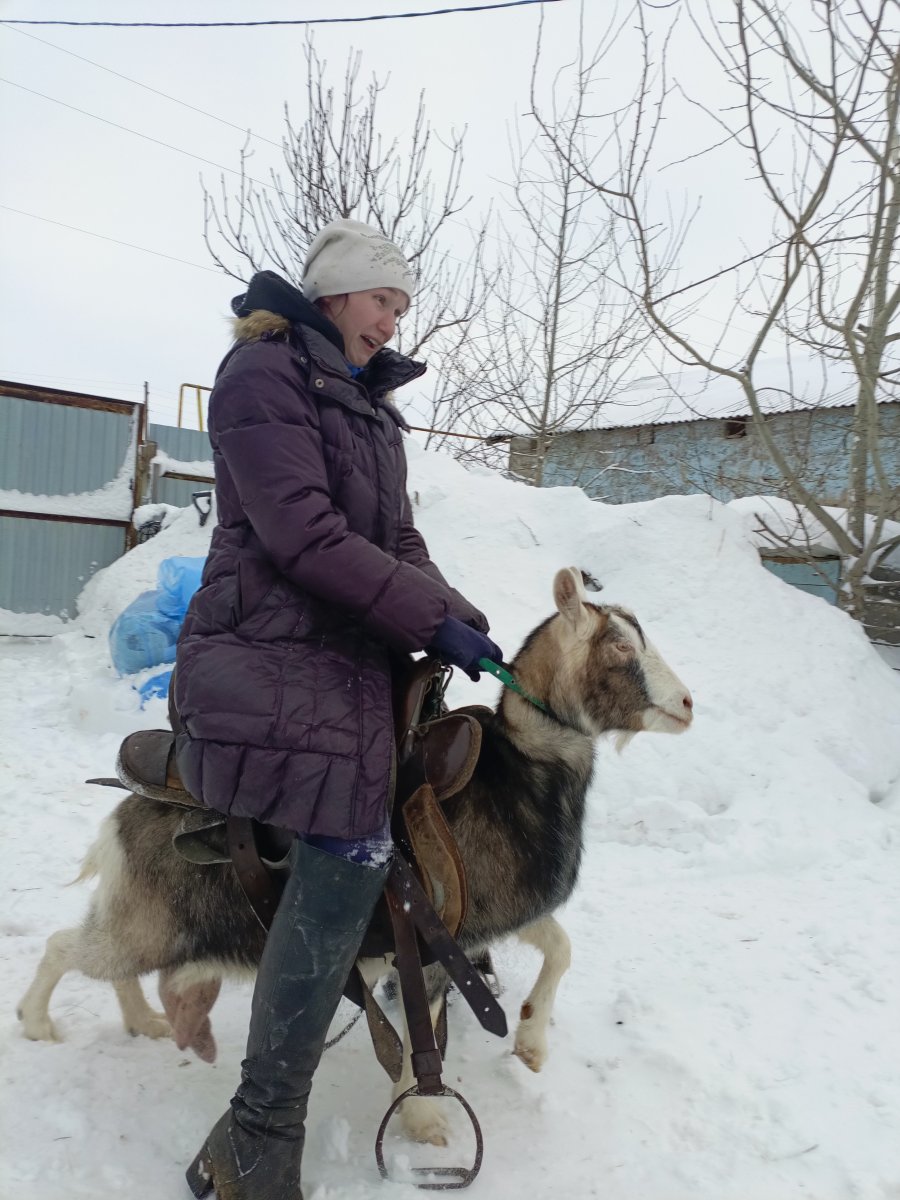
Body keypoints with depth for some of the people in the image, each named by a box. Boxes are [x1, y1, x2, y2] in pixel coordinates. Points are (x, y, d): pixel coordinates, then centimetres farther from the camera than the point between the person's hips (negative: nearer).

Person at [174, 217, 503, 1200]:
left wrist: (452, 616, -1)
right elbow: (302, 533, -19)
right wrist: (433, 617, -18)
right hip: (276, 653, -9)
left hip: (349, 651, 9)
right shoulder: (263, 374, -7)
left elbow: (397, 538, 16)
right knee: (350, 858, -16)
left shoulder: (369, 403, 20)